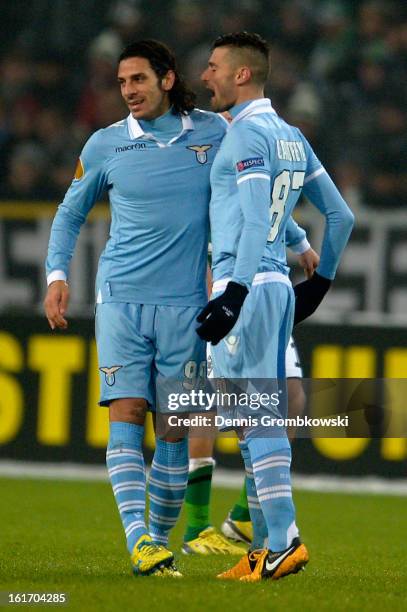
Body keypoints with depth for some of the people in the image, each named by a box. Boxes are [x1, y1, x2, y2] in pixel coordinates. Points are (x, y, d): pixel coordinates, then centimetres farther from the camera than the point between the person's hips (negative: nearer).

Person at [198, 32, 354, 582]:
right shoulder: (291, 137, 16)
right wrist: (320, 282, 29)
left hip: (246, 287, -9)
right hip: (279, 287, 9)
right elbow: (341, 216, 21)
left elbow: (256, 223, -21)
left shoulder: (246, 135, -11)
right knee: (263, 419, 11)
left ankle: (284, 540, -14)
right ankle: (265, 548, 12)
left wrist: (233, 294, -25)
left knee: (253, 419, -9)